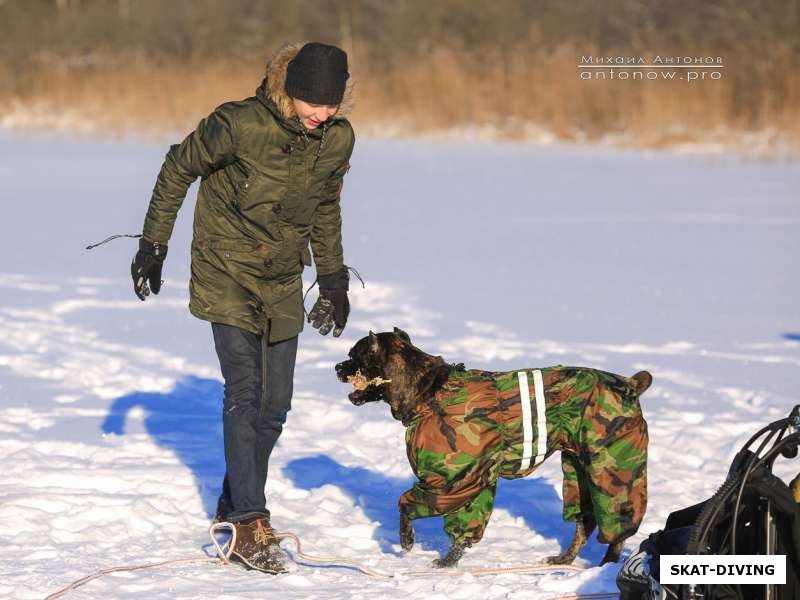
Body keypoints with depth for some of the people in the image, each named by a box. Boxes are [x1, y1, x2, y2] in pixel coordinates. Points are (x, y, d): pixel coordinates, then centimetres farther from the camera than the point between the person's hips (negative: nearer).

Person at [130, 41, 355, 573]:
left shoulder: (338, 139, -6)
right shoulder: (240, 125, -22)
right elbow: (179, 168, -7)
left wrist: (334, 280, 17)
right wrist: (154, 245, -4)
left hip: (283, 284, 5)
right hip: (228, 276, -5)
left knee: (275, 404, 8)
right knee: (244, 393, -14)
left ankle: (234, 505, 26)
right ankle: (251, 527, -14)